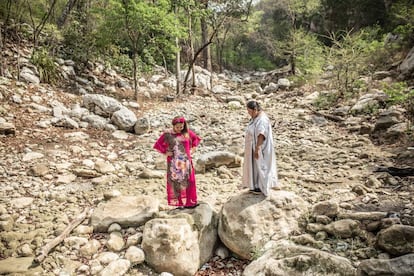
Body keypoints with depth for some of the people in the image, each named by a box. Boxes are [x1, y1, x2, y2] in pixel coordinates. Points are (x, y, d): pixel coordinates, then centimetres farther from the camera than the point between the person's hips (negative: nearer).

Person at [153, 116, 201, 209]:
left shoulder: (187, 133, 2)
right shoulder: (167, 134, -3)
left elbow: (196, 139, 18)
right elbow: (158, 144, 4)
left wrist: (192, 149, 8)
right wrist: (165, 152, -4)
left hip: (185, 162, 2)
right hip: (173, 163, -2)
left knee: (187, 182, 3)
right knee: (175, 183, 1)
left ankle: (189, 202, 12)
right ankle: (178, 203, 9)